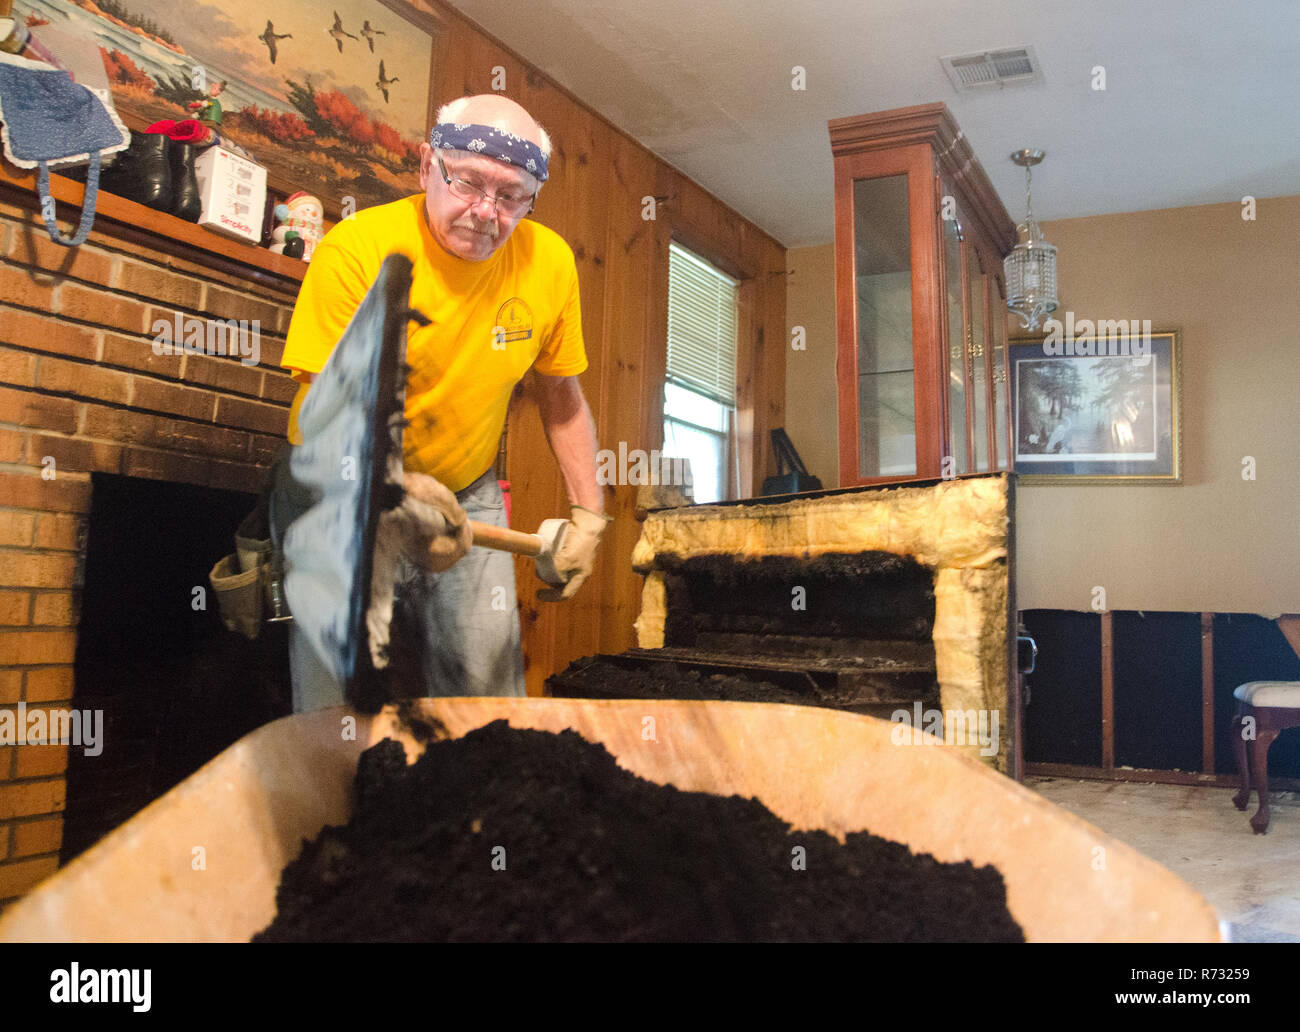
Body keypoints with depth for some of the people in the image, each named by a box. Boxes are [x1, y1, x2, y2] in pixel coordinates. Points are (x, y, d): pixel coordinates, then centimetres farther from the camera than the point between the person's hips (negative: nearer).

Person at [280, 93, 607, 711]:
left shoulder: (548, 261, -6)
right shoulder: (355, 249, -18)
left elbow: (560, 394, 7)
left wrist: (586, 512, 2)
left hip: (467, 498, 3)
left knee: (489, 694, 0)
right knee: (332, 723, -5)